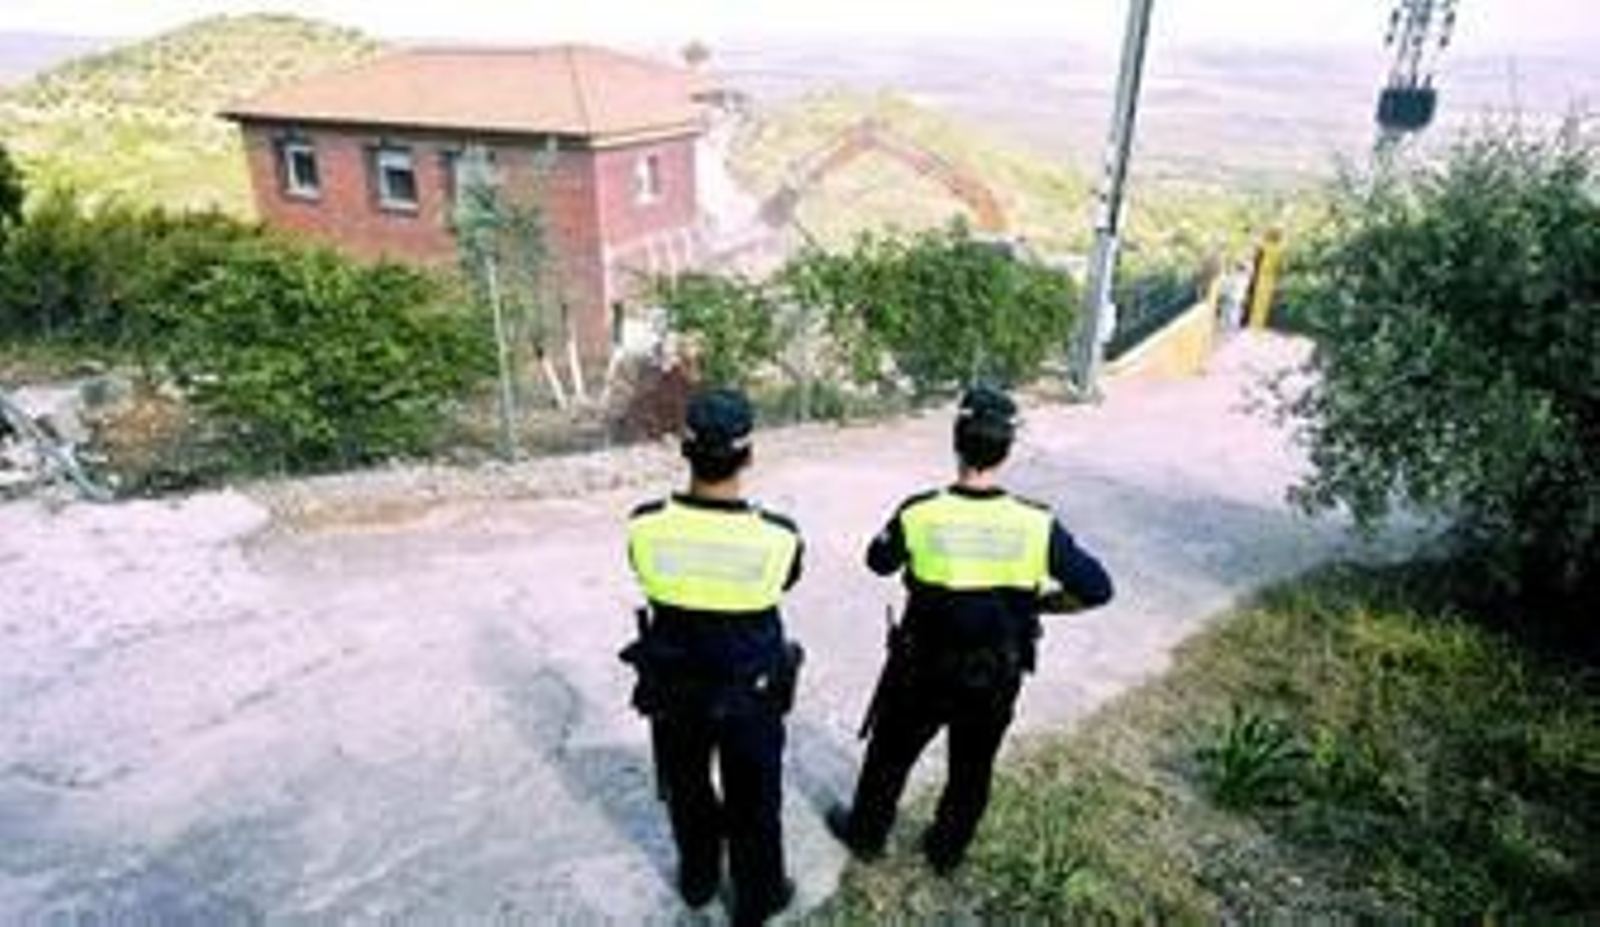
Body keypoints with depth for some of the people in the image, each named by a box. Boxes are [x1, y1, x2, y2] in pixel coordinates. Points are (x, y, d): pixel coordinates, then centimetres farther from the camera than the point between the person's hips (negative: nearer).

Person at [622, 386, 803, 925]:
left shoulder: (645, 525, -23)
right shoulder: (777, 536, -27)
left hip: (672, 688, 2)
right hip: (750, 696, -2)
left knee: (686, 788, 28)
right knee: (753, 801, 22)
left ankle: (698, 879, 51)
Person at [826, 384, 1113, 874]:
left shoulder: (919, 513, -22)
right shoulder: (1037, 524, -20)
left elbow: (879, 561, -2)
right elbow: (1097, 589, -12)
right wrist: (1037, 601, 1)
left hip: (923, 672, -1)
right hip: (996, 680, 1)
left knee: (890, 755, 24)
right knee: (972, 770, 25)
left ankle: (865, 834, 46)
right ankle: (946, 851, 46)